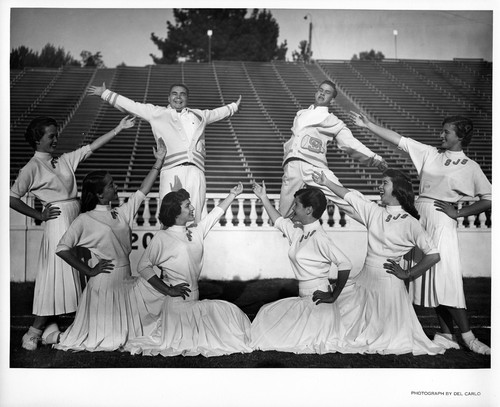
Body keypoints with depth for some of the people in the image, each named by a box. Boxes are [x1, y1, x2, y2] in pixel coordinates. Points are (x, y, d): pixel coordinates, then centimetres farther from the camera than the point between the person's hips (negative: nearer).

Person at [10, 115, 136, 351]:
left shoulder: (65, 161, 13)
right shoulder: (32, 168, -5)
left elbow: (92, 147, 13)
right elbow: (12, 198, -8)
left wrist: (118, 129, 9)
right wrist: (39, 215, -7)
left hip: (76, 219, 7)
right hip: (58, 221, -7)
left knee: (75, 271, 8)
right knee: (56, 272, -7)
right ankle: (35, 331, 2)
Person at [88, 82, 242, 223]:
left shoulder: (199, 115, 28)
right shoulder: (157, 113, 20)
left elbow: (217, 113, 46)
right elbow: (130, 105, 22)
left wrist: (233, 106, 58)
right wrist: (105, 93, 23)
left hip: (196, 170, 2)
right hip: (171, 169, -2)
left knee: (195, 217, -7)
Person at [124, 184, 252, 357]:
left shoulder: (196, 232, 10)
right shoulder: (162, 237, -9)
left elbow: (216, 213, 19)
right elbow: (143, 267, -7)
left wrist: (232, 194, 15)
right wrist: (168, 290, -12)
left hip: (195, 302, 7)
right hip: (178, 303, -7)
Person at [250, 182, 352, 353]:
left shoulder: (319, 238, -20)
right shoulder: (299, 233, 5)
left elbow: (345, 264, -25)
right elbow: (279, 221, 23)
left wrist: (333, 296, -15)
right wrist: (264, 198, 24)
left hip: (318, 301, -9)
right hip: (304, 299, 9)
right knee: (267, 312, 13)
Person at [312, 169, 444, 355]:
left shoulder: (410, 223, -13)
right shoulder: (374, 211, 3)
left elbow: (433, 255, -16)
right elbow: (350, 196, 10)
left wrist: (407, 274, -11)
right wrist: (326, 182, 7)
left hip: (388, 282, -5)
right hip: (364, 278, 5)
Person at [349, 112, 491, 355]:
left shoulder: (470, 167, 1)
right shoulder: (430, 154, 12)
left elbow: (488, 199, 1)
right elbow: (398, 140, 11)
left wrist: (458, 213, -5)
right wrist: (368, 125, 8)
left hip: (443, 222, -5)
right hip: (421, 219, 5)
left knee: (446, 280, -11)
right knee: (430, 281, 5)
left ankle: (468, 337, -3)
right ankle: (447, 335, 13)